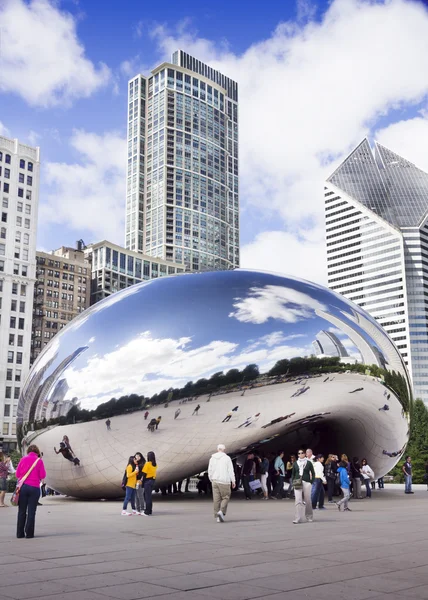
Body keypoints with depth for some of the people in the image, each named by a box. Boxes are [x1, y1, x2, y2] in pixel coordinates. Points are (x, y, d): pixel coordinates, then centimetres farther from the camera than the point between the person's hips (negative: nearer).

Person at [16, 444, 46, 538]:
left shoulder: (23, 459, 2)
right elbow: (42, 475, -2)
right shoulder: (39, 460, -2)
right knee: (31, 512, 4)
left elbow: (17, 474, 5)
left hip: (23, 487, 2)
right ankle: (29, 533, 4)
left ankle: (20, 533, 12)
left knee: (22, 511, 10)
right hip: (34, 487, -2)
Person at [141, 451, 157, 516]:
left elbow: (144, 474, -13)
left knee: (147, 496, -1)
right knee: (149, 496, 16)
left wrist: (143, 482, -7)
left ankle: (147, 512, 1)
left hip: (147, 481, -7)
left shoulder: (147, 464, -13)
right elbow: (153, 472, 9)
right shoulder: (155, 464, 7)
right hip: (153, 480, 7)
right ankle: (150, 511, 19)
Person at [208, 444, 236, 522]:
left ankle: (217, 516, 5)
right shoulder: (227, 458, -4)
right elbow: (230, 471, -5)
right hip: (224, 481, -4)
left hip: (215, 481, 4)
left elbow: (210, 471, 9)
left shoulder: (212, 458, 8)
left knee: (216, 499, 6)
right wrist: (233, 481, 2)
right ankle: (221, 512, -15)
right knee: (225, 497, 5)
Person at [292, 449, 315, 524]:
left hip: (306, 482, -1)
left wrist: (311, 482, -4)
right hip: (297, 483, 1)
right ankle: (298, 518, -9)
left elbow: (313, 473, 5)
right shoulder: (295, 463, 9)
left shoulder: (309, 463, 3)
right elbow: (293, 474, 15)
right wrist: (293, 482, 3)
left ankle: (309, 517, 22)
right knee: (298, 501, -8)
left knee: (308, 501, 5)